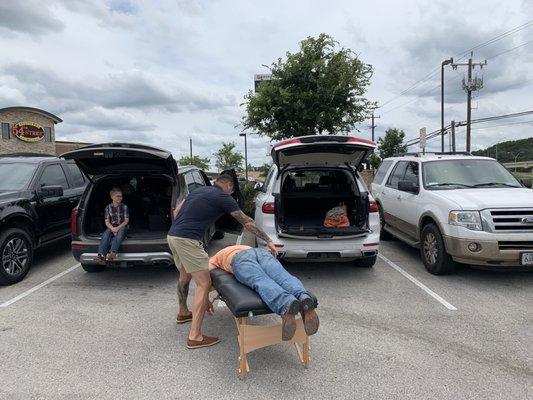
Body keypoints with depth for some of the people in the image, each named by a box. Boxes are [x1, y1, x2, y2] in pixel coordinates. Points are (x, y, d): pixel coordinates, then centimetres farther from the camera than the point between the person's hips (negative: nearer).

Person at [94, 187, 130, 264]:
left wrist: (118, 228, -17)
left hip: (122, 227, -2)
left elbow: (126, 221, -1)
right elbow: (107, 222, 3)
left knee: (120, 233, -37)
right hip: (111, 227, 2)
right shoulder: (108, 208, 7)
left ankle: (113, 253, -61)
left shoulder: (124, 207, 4)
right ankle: (101, 256, -51)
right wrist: (112, 229, -18)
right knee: (106, 234, -33)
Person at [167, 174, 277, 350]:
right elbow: (248, 223, 4)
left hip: (172, 235, 9)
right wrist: (268, 240, 11)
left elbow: (176, 211, 19)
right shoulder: (224, 198, 0)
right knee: (204, 283, -5)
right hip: (187, 240, -9)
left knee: (185, 276, 27)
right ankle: (195, 336, -7)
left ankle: (183, 313, 47)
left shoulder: (199, 190, 21)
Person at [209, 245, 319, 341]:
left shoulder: (216, 257, 41)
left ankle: (286, 304, -65)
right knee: (284, 277, -24)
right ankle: (303, 297, -58)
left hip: (241, 259, -3)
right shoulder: (245, 247, 52)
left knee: (262, 282, -32)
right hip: (263, 252, 4)